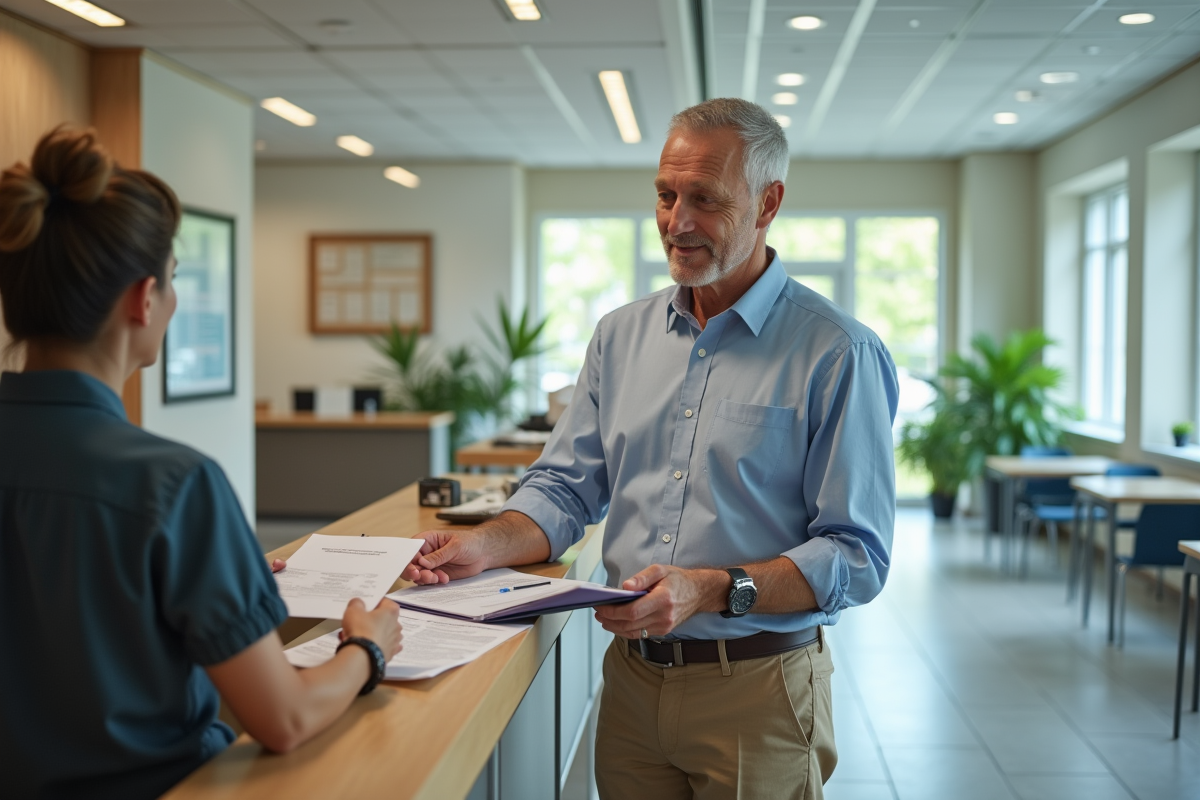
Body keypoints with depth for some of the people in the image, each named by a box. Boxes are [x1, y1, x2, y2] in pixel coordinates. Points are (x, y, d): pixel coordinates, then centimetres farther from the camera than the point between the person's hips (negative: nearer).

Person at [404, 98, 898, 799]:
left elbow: (858, 555, -15)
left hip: (755, 689, -4)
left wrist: (713, 590, -27)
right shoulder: (622, 335, 8)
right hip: (632, 676, 5)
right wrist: (490, 545, -10)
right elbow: (566, 487, 9)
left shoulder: (838, 354, -11)